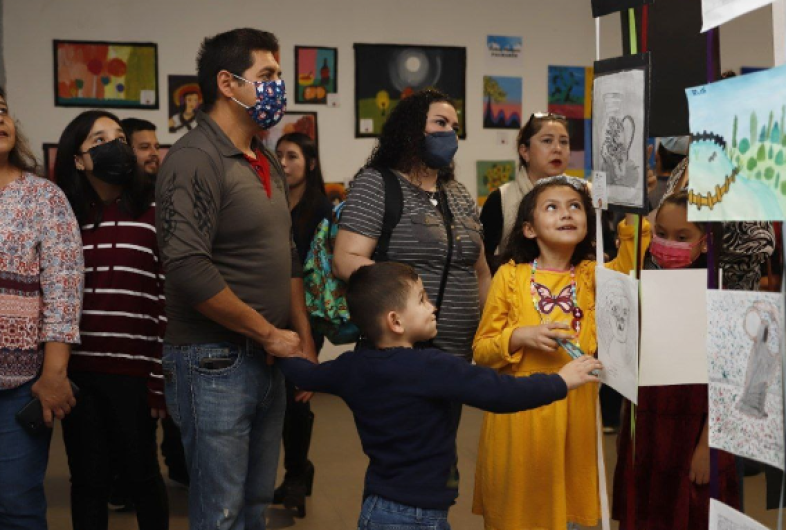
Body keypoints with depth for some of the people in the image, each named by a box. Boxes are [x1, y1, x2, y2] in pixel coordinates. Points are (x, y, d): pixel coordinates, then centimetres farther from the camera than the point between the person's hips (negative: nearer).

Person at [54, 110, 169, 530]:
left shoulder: (154, 213, -3)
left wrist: (161, 379, -8)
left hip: (132, 371, -3)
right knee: (87, 479, 12)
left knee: (141, 474, 9)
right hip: (77, 372, 3)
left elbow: (168, 300, -5)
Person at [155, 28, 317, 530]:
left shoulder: (267, 162, 13)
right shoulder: (195, 159, -14)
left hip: (268, 357, 8)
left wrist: (305, 344, 13)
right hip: (216, 362, -8)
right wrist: (270, 334, -15)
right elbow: (189, 268, -23)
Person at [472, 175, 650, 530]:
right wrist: (521, 337, -15)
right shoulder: (510, 276, -1)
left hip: (574, 410, 2)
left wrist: (632, 217, -25)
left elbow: (628, 268, -17)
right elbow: (482, 349, 0)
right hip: (519, 409, -2)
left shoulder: (591, 275, 5)